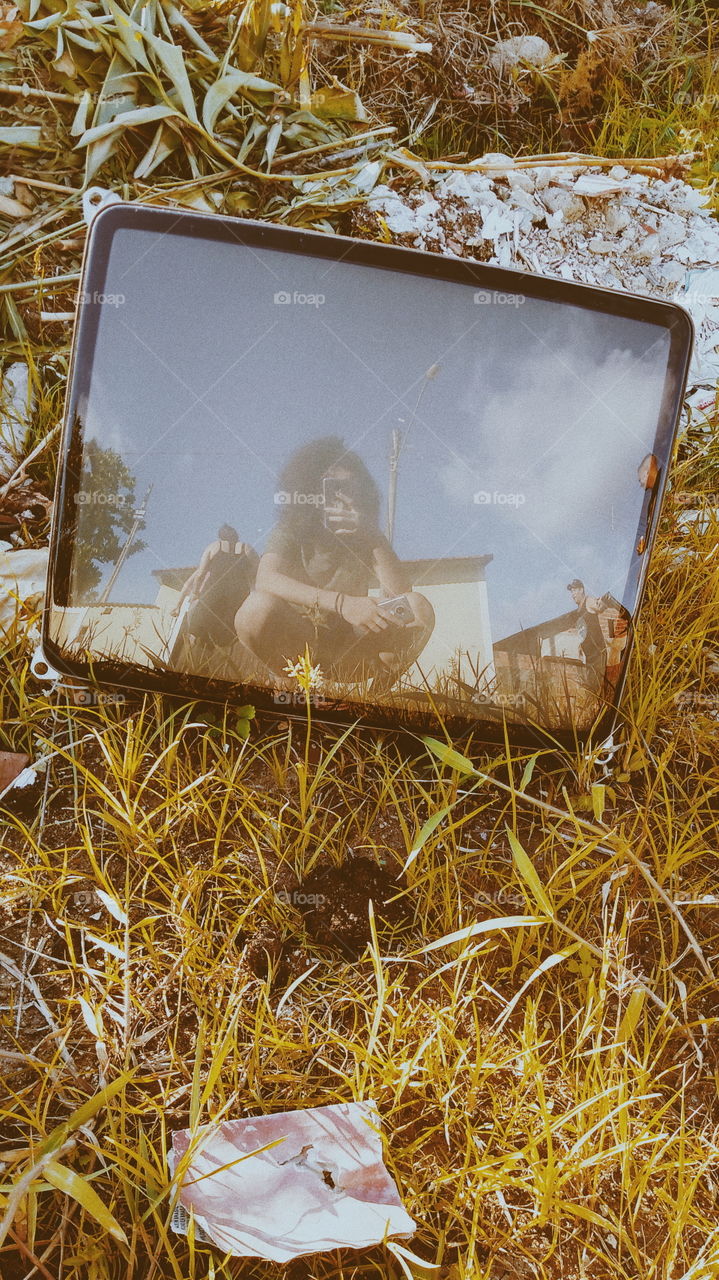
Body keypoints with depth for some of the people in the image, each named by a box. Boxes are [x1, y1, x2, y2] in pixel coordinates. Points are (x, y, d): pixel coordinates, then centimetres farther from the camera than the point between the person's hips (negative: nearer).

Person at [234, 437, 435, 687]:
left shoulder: (365, 538, 4)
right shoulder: (290, 531, -4)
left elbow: (400, 590, -12)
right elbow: (266, 580, -28)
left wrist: (372, 534, -23)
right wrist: (340, 602, -40)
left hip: (348, 653, 2)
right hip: (295, 645, -2)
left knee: (418, 607, -21)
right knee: (260, 606, -34)